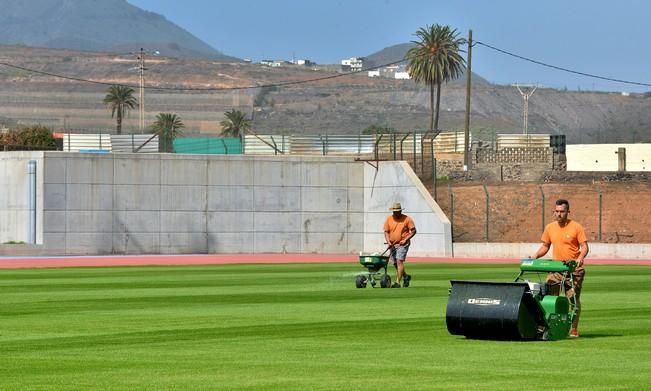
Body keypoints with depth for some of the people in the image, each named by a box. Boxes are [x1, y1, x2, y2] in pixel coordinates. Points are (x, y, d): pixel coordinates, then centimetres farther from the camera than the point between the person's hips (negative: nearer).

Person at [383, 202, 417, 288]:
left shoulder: (407, 219, -5)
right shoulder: (389, 219, 5)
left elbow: (413, 231, -4)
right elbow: (386, 232, 6)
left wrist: (405, 239, -14)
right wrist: (388, 242, -10)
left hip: (403, 244, -5)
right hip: (393, 245, 5)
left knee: (399, 261, -18)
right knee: (395, 264, 11)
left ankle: (397, 282, -20)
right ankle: (406, 276, 35)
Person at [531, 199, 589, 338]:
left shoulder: (576, 227, -5)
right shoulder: (550, 228, 8)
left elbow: (584, 246, -7)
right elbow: (545, 246, 18)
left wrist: (580, 258, -26)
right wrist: (535, 256, 2)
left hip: (573, 269, -4)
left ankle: (573, 330, 6)